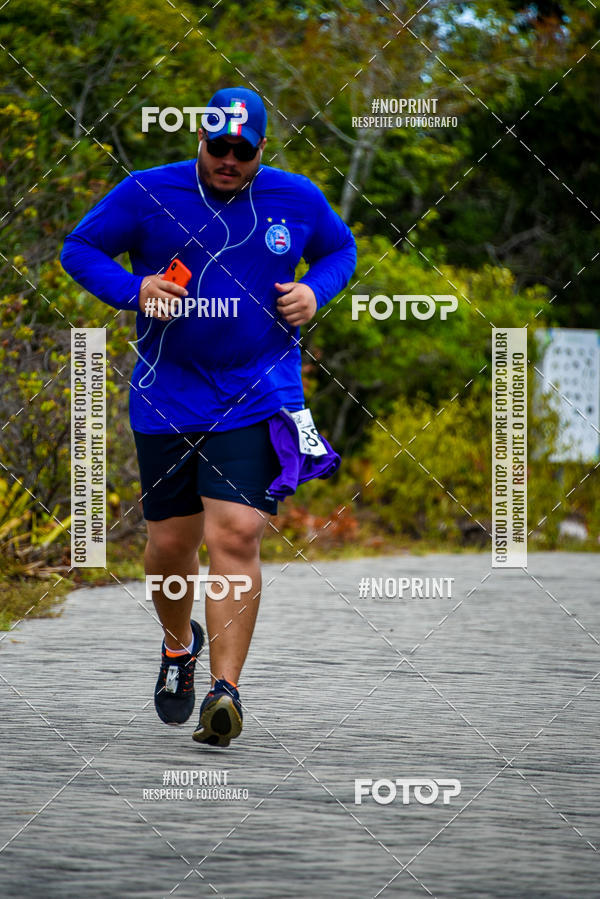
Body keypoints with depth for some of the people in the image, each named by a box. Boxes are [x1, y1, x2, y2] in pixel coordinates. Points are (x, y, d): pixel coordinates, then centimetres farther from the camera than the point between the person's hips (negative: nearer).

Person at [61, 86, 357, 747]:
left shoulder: (297, 200, 2)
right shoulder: (147, 194, -3)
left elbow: (340, 249, 20)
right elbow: (79, 249, 5)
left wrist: (315, 291, -1)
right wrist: (133, 289, -13)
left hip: (259, 402, -1)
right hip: (167, 402, 1)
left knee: (235, 537, -15)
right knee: (171, 543, 8)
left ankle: (224, 689, -15)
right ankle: (179, 643, 39)